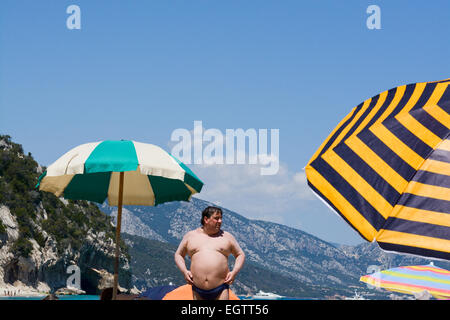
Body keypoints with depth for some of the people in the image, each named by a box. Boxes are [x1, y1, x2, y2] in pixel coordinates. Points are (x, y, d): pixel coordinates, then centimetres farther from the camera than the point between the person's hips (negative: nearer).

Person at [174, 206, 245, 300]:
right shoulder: (190, 236, 9)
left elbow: (240, 255, 15)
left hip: (220, 289, -1)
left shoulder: (226, 236, 7)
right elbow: (178, 255, 18)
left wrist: (234, 272, -2)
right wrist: (184, 271, 0)